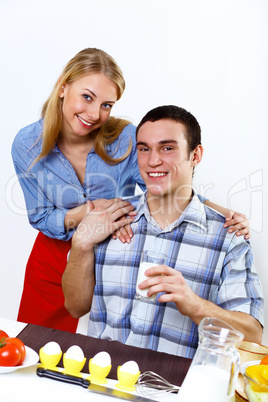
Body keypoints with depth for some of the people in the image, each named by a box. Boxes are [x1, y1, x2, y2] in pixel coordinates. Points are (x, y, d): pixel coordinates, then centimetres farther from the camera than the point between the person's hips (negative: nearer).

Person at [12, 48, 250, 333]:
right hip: (53, 263, 2)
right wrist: (88, 211, -29)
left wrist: (223, 213, -31)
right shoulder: (28, 145, -15)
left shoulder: (126, 139, -22)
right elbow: (40, 218, -10)